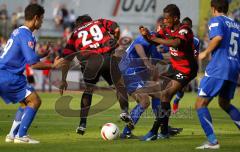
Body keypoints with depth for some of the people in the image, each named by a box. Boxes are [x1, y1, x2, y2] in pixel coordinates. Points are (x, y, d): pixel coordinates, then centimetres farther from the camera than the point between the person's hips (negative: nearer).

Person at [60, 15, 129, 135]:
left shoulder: (75, 34, 28)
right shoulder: (100, 22, 29)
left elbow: (67, 59, 22)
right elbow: (116, 29, 12)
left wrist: (63, 80, 23)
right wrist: (115, 42, 29)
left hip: (90, 61, 1)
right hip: (107, 57, -1)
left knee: (88, 89, 19)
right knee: (119, 85, 14)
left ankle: (82, 124, 16)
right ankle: (125, 111, -7)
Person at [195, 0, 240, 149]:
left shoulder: (216, 20, 0)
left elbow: (218, 37, -20)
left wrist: (206, 53, -8)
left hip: (218, 69, -7)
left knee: (201, 104, -4)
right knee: (224, 103, 26)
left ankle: (212, 141, -15)